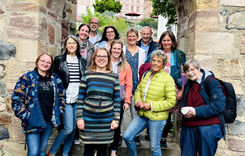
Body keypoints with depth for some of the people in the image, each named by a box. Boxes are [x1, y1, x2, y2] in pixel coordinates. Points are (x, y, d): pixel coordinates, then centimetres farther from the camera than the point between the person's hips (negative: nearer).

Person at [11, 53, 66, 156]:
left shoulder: (55, 79, 9)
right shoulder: (27, 78, -3)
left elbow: (62, 96, 18)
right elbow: (16, 99, -6)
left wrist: (58, 112, 8)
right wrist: (25, 116, -11)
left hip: (50, 121, 4)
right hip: (33, 122, -4)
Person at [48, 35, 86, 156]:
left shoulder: (82, 61, 10)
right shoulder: (59, 60, 0)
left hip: (78, 99, 4)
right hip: (66, 99, -4)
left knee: (73, 128, 8)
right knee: (68, 128, -9)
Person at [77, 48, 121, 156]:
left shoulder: (114, 77, 5)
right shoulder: (87, 75, 2)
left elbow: (117, 100, 5)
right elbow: (80, 98, 2)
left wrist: (116, 119, 0)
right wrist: (80, 118, -3)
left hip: (106, 121, 1)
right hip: (88, 120, -1)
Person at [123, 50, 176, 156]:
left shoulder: (168, 79, -11)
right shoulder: (146, 75, 7)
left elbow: (171, 101, -13)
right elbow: (138, 90, 18)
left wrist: (152, 105, -18)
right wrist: (137, 101, -4)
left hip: (157, 117, -5)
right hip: (142, 115, 6)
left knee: (154, 146, 6)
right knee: (127, 136, 4)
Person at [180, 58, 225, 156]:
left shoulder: (212, 82, -7)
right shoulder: (188, 85, 15)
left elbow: (219, 106, -15)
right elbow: (183, 103, 24)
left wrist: (196, 111, -17)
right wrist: (183, 110, -1)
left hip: (208, 127, -6)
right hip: (188, 127, 6)